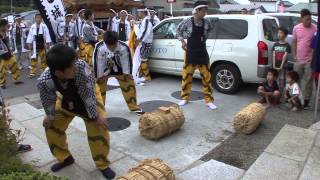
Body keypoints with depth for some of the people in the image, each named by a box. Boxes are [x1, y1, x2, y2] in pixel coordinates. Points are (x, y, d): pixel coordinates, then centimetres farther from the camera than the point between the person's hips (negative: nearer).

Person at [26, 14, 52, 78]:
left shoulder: (44, 26, -4)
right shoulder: (32, 26, 3)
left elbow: (47, 35, -5)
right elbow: (30, 35, 5)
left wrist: (48, 43, -8)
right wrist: (29, 44, 2)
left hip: (42, 44, -1)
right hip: (35, 45, 1)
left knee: (43, 58, 10)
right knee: (34, 58, 0)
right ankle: (33, 72, 5)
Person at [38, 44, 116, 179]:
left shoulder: (81, 67, -43)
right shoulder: (44, 82, -34)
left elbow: (88, 94, -34)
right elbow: (48, 102, -14)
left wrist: (95, 116, -25)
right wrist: (50, 117, 2)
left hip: (89, 96, -3)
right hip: (66, 99, 3)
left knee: (99, 128, -13)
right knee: (51, 126, 7)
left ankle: (102, 164, 9)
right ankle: (65, 158, 32)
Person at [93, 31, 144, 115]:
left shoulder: (124, 47, -30)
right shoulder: (99, 48, -31)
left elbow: (127, 61, -18)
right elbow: (98, 63, -21)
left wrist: (127, 74, -12)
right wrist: (99, 77, -14)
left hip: (119, 70, 1)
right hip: (105, 70, 0)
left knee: (129, 86, 1)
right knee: (99, 88, -2)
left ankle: (134, 107, 16)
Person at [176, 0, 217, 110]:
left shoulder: (206, 22, 0)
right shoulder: (187, 22, -7)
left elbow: (211, 29, 22)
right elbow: (178, 30, 8)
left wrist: (204, 38, 12)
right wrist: (182, 41, -2)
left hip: (202, 53, 2)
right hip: (190, 53, -2)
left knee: (206, 77, 3)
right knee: (187, 76, 4)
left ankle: (209, 100, 13)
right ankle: (185, 98, 21)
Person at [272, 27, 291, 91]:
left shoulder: (287, 45, -3)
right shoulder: (275, 44, 7)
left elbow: (285, 56, -10)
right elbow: (274, 55, 0)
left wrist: (281, 66, -16)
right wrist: (274, 65, -9)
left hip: (283, 66, -3)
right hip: (275, 66, 3)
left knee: (282, 80, 0)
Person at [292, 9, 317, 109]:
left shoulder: (315, 29, -6)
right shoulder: (296, 28, 2)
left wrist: (313, 57, -9)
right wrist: (294, 56, 5)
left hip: (309, 60, -3)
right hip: (298, 60, 3)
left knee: (308, 81, 3)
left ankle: (306, 101, 13)